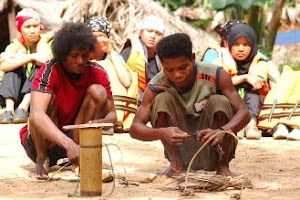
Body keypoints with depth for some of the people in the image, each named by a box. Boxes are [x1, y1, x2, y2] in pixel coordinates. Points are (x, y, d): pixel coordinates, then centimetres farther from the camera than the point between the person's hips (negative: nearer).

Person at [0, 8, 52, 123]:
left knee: (40, 67, -23)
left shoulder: (45, 41, -2)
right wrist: (32, 57, -31)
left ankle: (23, 107, -38)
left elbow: (45, 61, -23)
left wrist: (18, 57, -14)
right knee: (14, 65, -18)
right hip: (16, 96, 1)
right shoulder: (16, 45, -1)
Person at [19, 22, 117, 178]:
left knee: (98, 91, -16)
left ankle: (79, 159, -13)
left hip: (76, 136, 4)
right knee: (48, 97, -29)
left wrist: (102, 122, -35)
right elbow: (36, 115, -39)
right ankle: (42, 159, -14)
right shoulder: (50, 71, -23)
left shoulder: (97, 73, -9)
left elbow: (112, 114, -8)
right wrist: (69, 145, -53)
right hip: (43, 140, -4)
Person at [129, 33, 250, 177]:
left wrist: (222, 131, -44)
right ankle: (176, 164, -11)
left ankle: (223, 165, -9)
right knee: (162, 99, -20)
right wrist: (162, 133, -43)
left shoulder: (215, 76, -15)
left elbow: (244, 113, -21)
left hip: (212, 151, 0)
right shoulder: (156, 87, -13)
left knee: (220, 102, -25)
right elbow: (135, 129, -21)